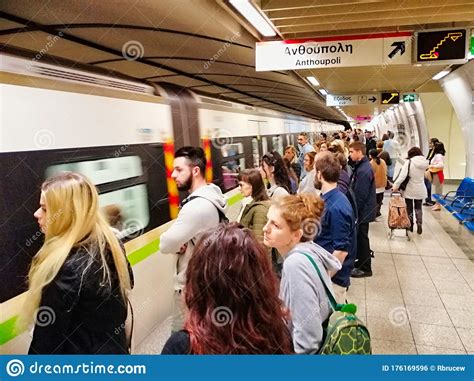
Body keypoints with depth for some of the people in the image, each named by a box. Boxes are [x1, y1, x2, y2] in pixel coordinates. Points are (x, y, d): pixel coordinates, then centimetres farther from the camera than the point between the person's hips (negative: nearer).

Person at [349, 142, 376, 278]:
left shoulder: (364, 170, -25)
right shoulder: (361, 166, 7)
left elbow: (361, 195, -25)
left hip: (363, 211, -9)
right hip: (362, 209, 9)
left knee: (362, 237, 3)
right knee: (359, 236, 20)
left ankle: (365, 268, 16)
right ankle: (361, 260, 35)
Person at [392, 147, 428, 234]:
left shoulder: (409, 162, -16)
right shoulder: (424, 162, -2)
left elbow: (402, 175, -25)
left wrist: (396, 185, -25)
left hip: (410, 190, -3)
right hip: (420, 190, 4)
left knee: (409, 208, 11)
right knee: (418, 208, 17)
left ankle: (410, 226, 19)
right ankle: (419, 225, 9)